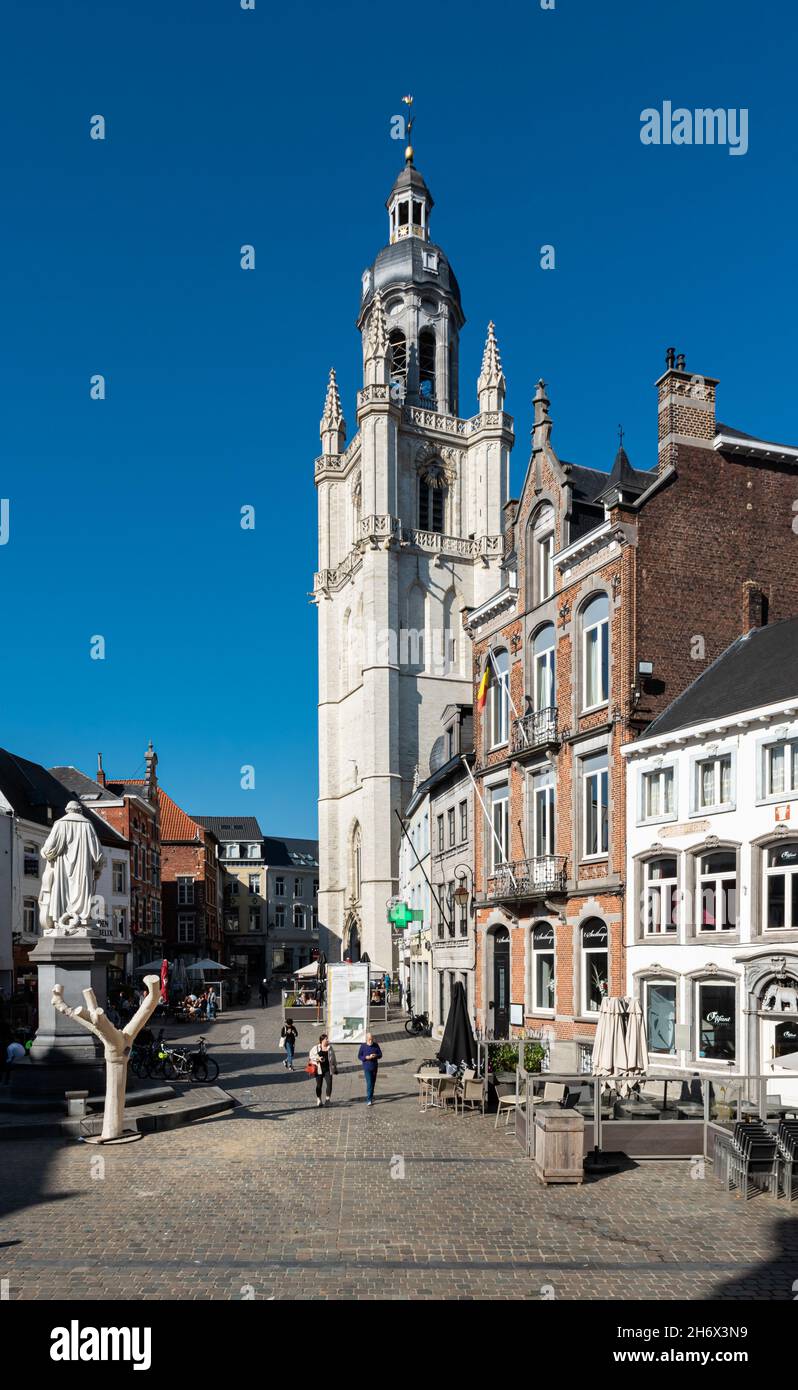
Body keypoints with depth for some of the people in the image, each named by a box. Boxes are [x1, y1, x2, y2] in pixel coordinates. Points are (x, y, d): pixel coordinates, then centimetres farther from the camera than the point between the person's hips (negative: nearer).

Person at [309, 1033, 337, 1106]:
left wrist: (335, 1068, 17)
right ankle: (318, 1100, 18)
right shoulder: (316, 1048, -1)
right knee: (319, 1085, 4)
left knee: (329, 1083, -9)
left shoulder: (330, 1047, 9)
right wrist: (318, 1058, -16)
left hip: (328, 1069, 2)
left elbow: (333, 1058, 15)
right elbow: (311, 1056, 1)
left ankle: (328, 1099, 3)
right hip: (319, 1069, -2)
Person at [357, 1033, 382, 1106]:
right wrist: (366, 1057, -20)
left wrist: (375, 1056, -18)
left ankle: (371, 1096, 33)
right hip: (367, 1067, -4)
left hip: (374, 1067, 4)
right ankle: (369, 1100, -11)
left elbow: (380, 1054, 4)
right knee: (369, 1083, -12)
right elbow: (359, 1056, -4)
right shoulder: (363, 1046, -7)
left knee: (373, 1083, 14)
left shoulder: (376, 1045, 0)